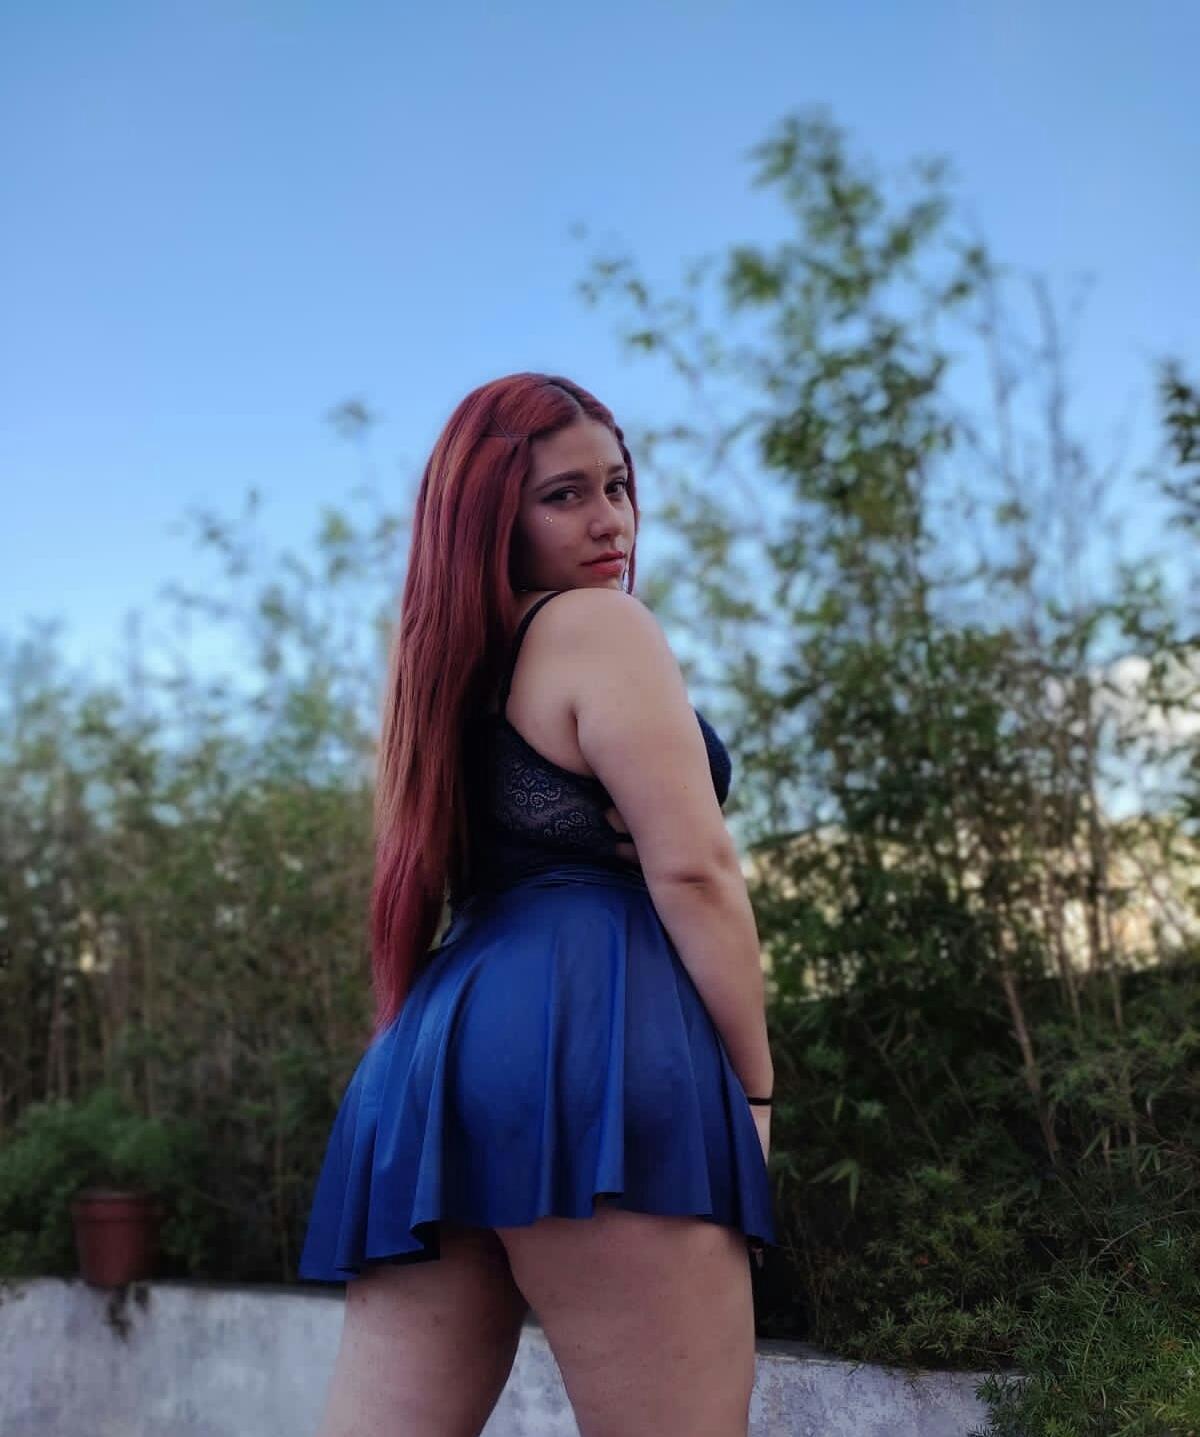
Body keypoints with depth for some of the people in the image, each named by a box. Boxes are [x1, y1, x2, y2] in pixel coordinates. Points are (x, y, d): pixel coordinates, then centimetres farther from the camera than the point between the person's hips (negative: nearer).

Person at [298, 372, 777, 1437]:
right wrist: (755, 1088, -1)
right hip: (588, 1041, -8)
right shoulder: (603, 624, 2)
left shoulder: (457, 664, 26)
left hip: (443, 1054, 9)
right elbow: (692, 868, -6)